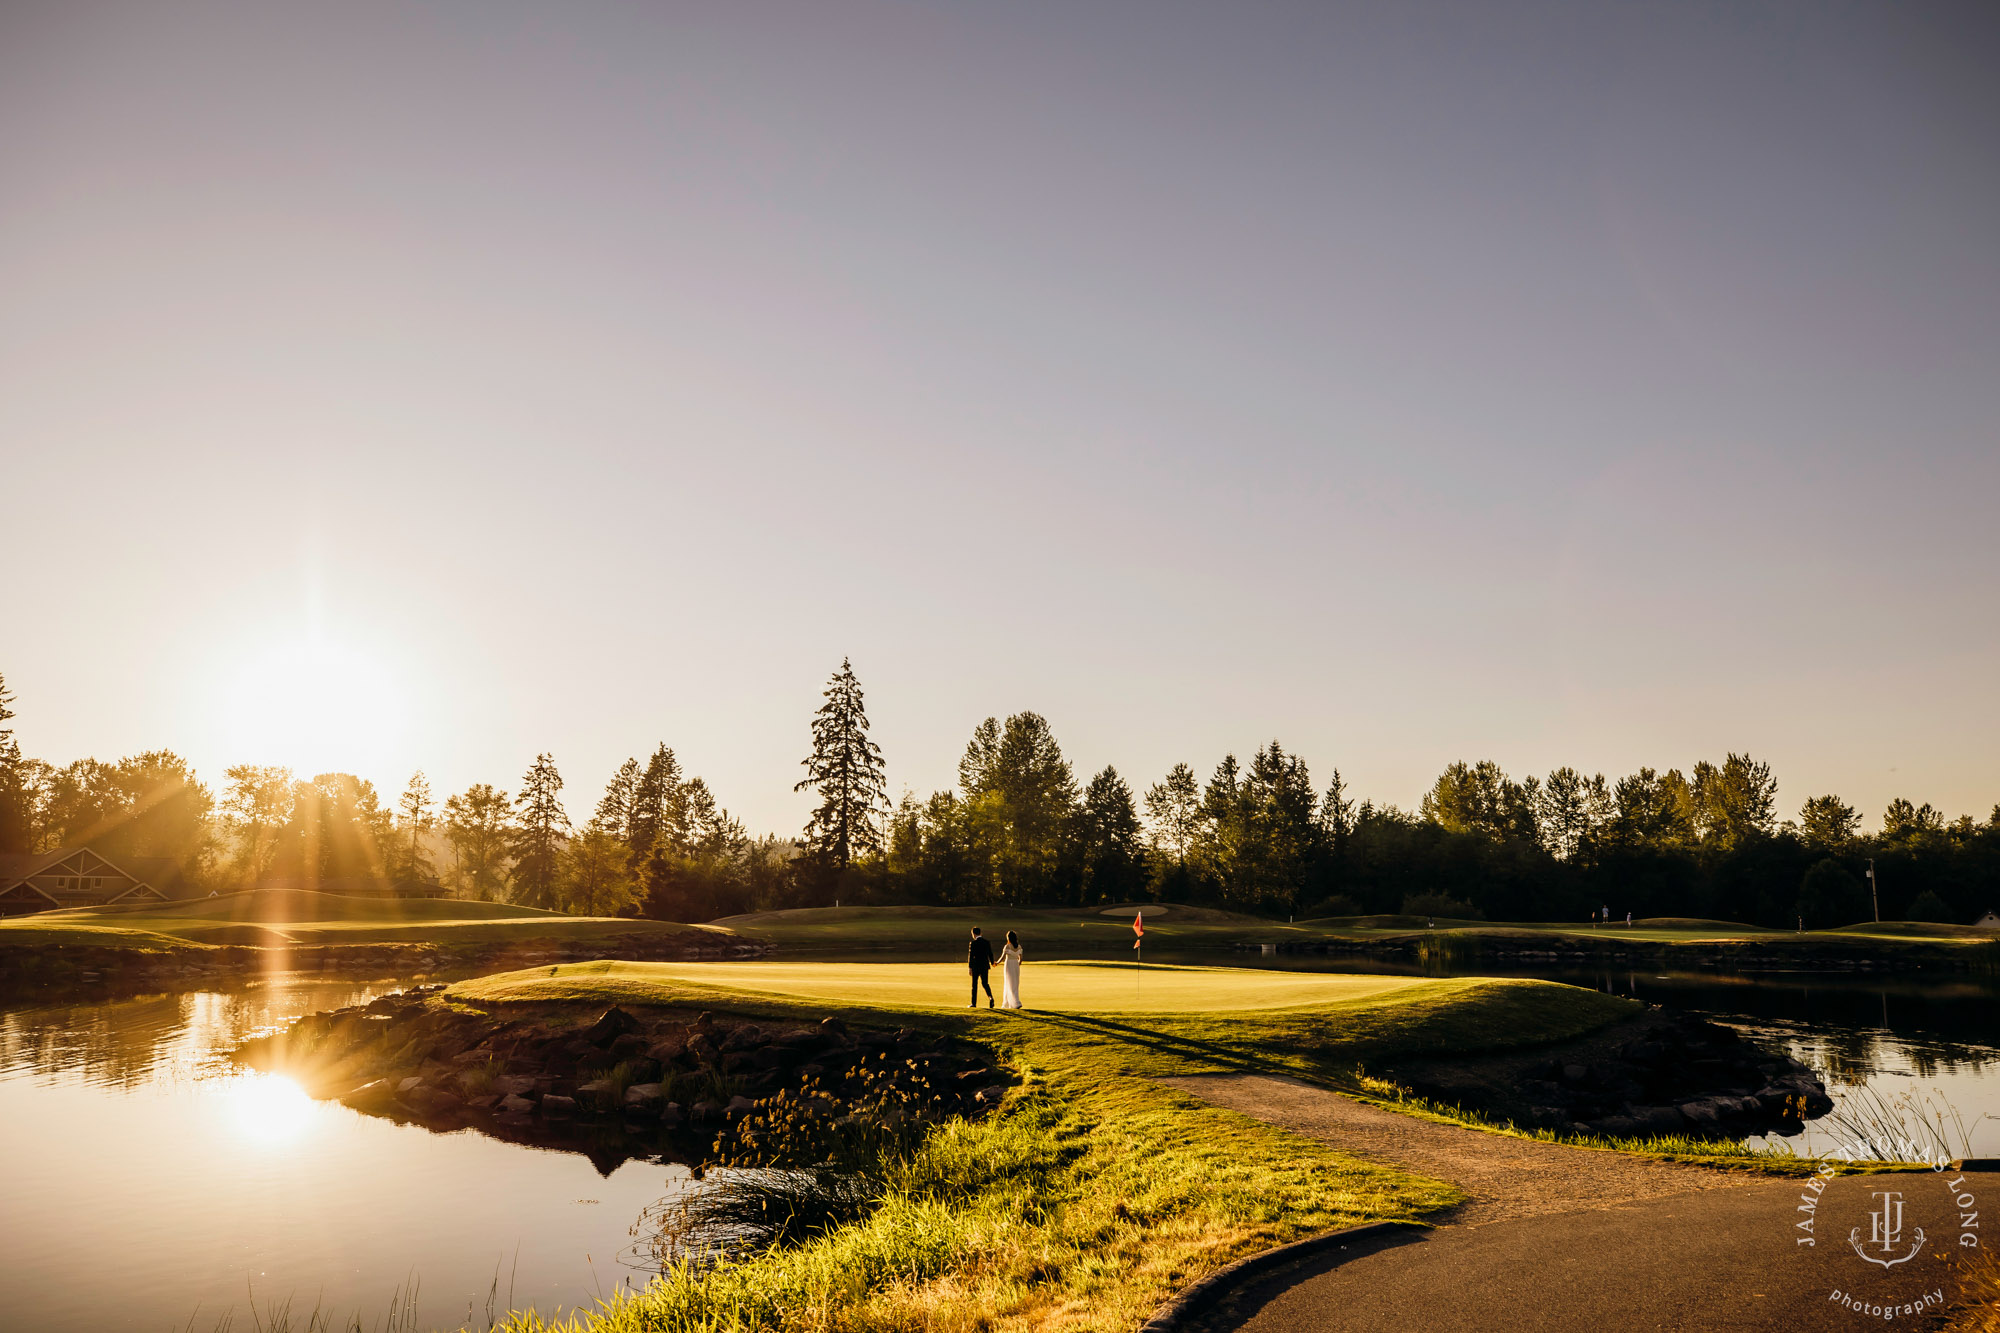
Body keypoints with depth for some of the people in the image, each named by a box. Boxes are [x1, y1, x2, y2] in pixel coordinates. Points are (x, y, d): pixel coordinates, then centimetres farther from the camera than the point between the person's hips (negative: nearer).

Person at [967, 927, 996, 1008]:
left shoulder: (973, 943, -12)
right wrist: (992, 963, 26)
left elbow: (970, 956, -11)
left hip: (976, 967, -3)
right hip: (985, 966, 4)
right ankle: (990, 998, -11)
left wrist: (969, 967, -5)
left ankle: (974, 1003, 12)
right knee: (985, 983, 13)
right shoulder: (987, 942, 1)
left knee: (975, 984, 8)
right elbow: (990, 954, 7)